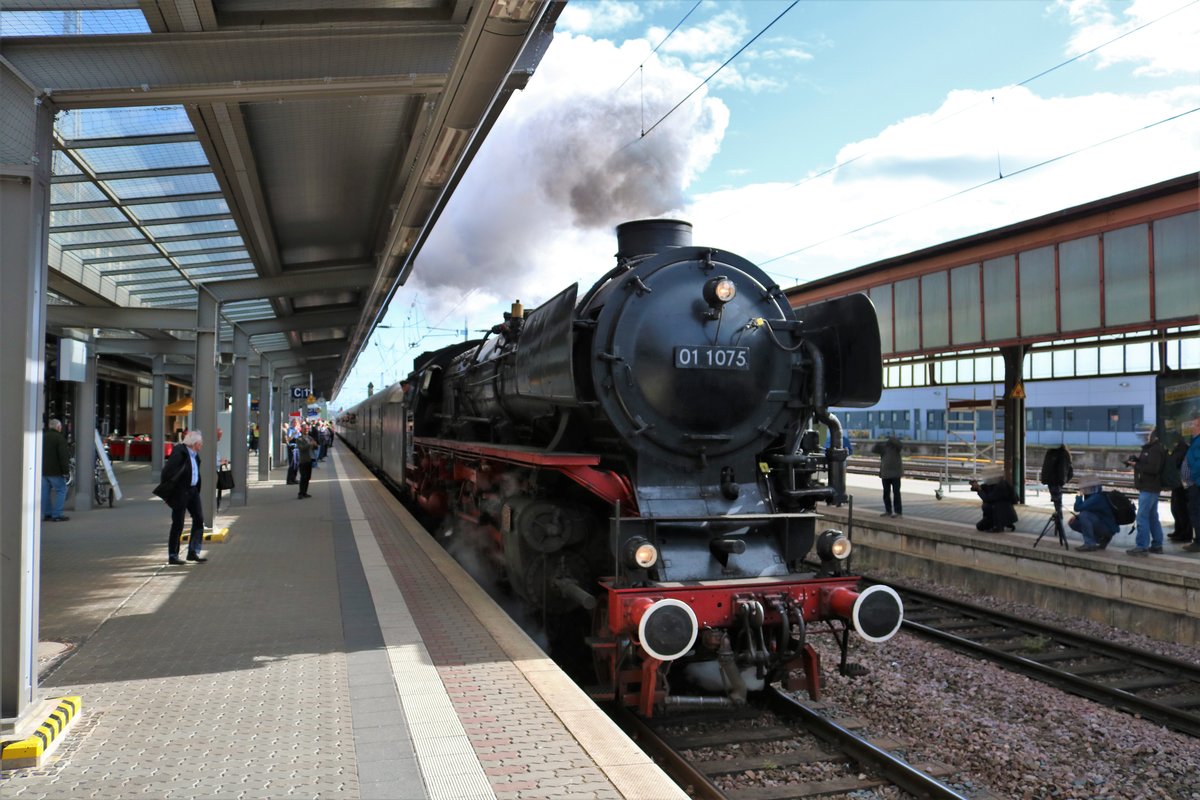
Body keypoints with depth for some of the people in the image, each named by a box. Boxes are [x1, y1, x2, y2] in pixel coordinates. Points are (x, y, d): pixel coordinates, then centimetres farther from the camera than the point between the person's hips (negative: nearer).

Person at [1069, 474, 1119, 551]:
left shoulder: (1097, 498, -25)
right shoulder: (1093, 496, 4)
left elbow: (1078, 508, -32)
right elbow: (1085, 510, 14)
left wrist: (1079, 496, -14)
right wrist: (1076, 517, -5)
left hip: (1108, 528, -10)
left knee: (1084, 515, -28)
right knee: (1073, 523, 8)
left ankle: (1089, 544, -21)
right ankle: (1102, 539, 12)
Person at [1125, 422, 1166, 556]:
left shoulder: (1156, 449, -16)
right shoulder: (1148, 448, 17)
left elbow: (1153, 468, -26)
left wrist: (1136, 465, -20)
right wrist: (1136, 460, 2)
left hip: (1149, 488, -11)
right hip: (1149, 488, 11)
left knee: (1142, 517, -11)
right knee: (1152, 517, 15)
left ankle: (1142, 546, -10)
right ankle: (1157, 545, 21)